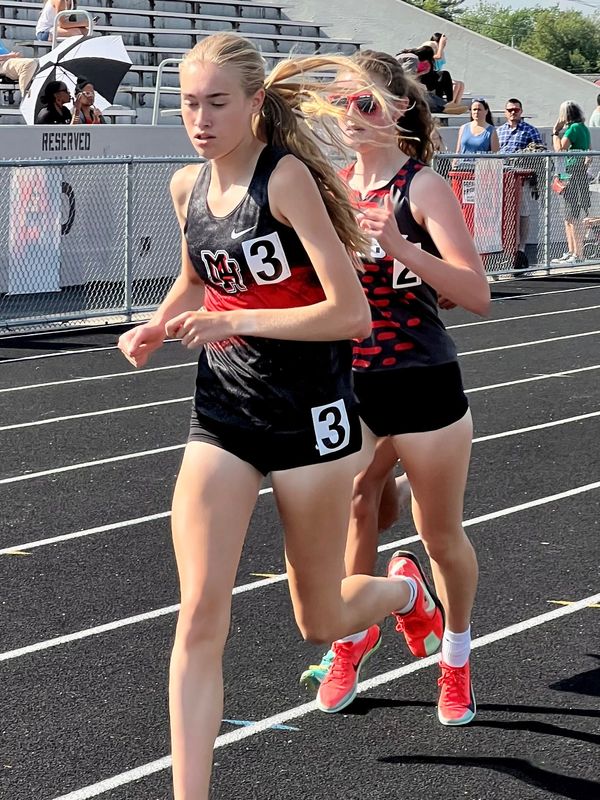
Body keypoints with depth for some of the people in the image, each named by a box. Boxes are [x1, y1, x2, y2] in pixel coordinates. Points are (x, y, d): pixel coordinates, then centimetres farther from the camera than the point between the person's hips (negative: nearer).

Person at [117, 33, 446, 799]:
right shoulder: (187, 186, 3)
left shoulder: (286, 177, -17)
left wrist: (235, 322, -26)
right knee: (200, 616, -10)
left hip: (310, 415, -5)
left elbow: (351, 312, -21)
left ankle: (403, 592, 48)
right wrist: (155, 327, 6)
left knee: (319, 622, 12)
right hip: (223, 413, 5)